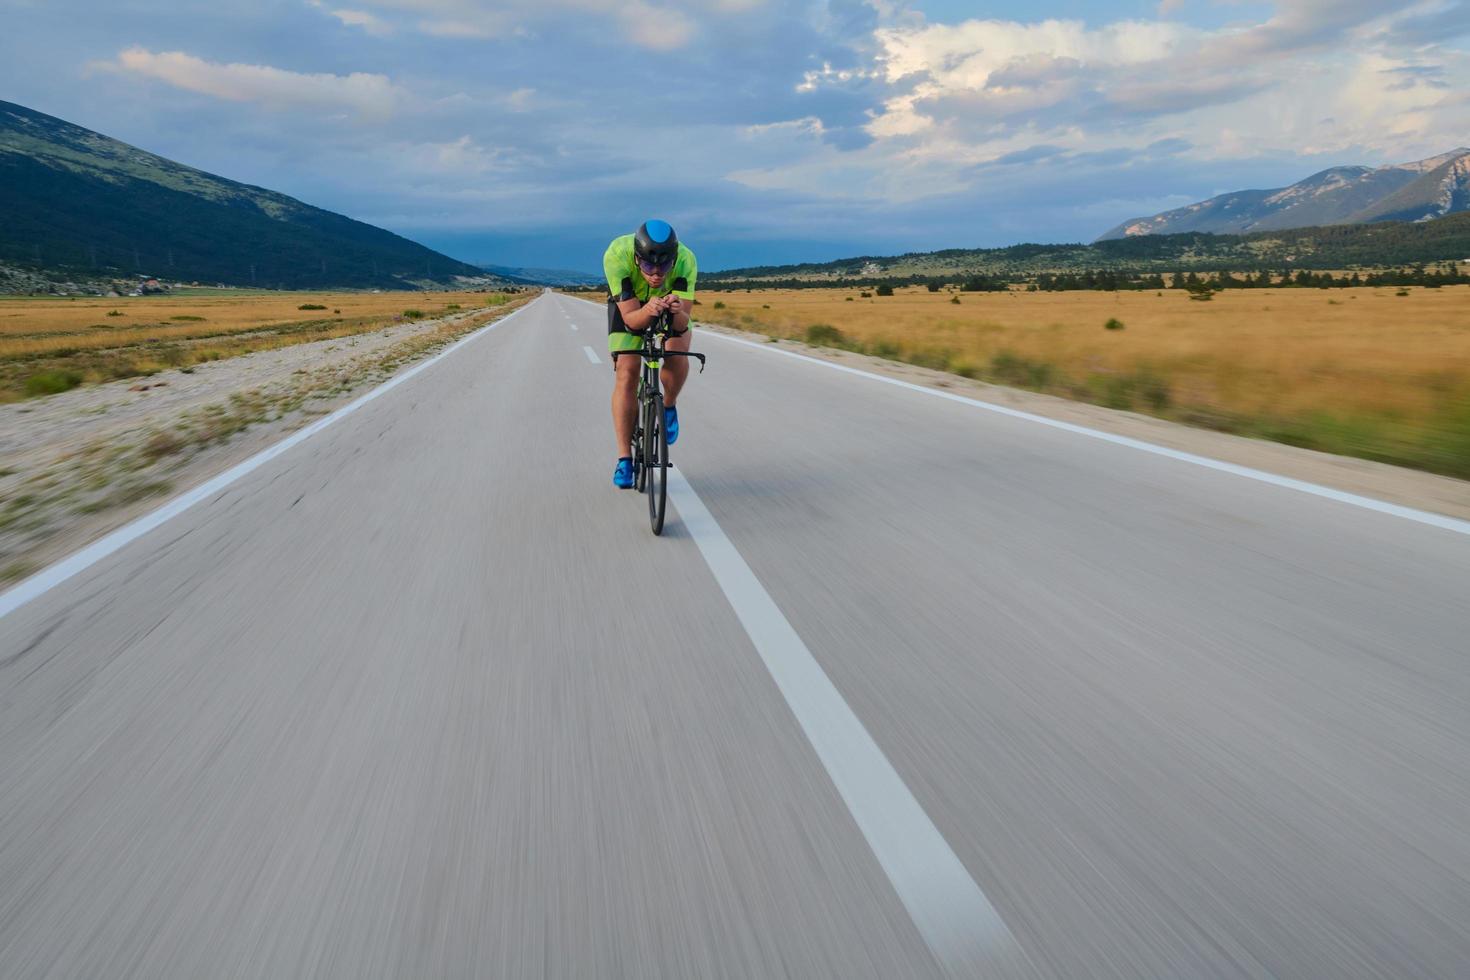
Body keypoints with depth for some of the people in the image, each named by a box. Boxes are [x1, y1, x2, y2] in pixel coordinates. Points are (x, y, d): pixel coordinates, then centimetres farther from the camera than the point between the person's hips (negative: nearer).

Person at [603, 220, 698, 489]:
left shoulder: (685, 260, -36)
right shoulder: (616, 255, -38)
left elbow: (683, 322, -37)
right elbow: (630, 318, -36)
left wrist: (677, 312, -60)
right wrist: (647, 311, -57)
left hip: (672, 301, 1)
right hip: (629, 304, 0)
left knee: (678, 357, -27)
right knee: (626, 373, -15)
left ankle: (668, 407, 5)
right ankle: (624, 458, -7)